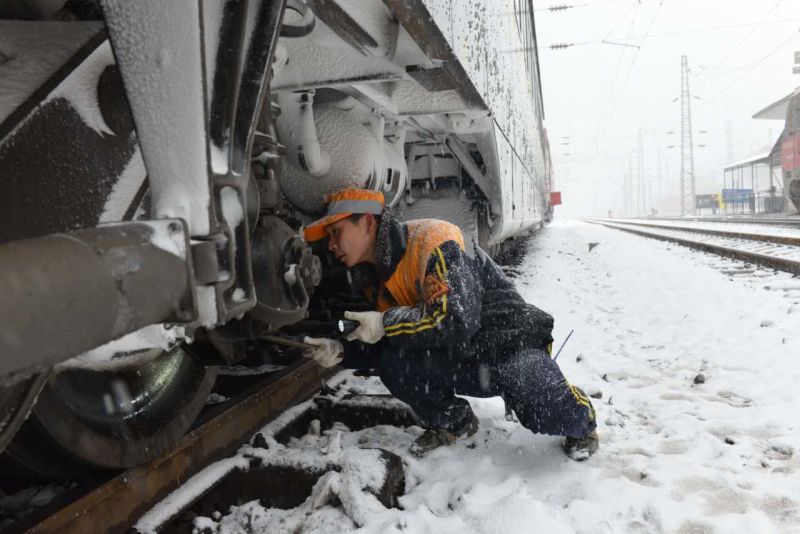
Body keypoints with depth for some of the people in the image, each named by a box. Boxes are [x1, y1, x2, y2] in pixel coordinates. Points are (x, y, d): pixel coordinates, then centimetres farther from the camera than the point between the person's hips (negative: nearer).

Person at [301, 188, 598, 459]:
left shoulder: (430, 239, -22)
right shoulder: (378, 280, 4)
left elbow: (458, 318, -32)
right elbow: (390, 348, 8)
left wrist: (386, 323, -24)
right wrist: (342, 353, -10)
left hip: (509, 344, -6)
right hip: (459, 362, 6)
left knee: (548, 416, -32)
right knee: (392, 362, -19)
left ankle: (580, 417, 8)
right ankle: (452, 424, 7)